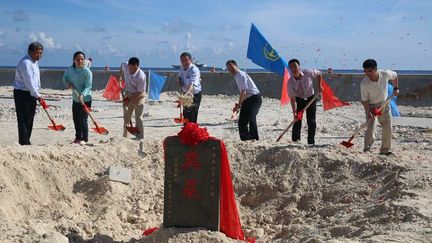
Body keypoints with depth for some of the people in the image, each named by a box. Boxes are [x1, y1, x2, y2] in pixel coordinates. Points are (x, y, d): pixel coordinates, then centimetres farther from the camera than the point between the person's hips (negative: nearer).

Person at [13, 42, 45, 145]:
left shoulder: (35, 61, 13)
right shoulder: (25, 63, -18)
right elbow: (29, 82, -22)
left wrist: (38, 95, 11)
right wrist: (38, 96, -18)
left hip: (31, 93, 9)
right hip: (22, 93, -9)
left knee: (30, 119, 11)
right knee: (23, 119, -9)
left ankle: (26, 142, 18)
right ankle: (23, 143, -8)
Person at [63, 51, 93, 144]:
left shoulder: (87, 72, -18)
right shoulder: (70, 69, -1)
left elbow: (88, 87, -22)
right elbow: (65, 77, 18)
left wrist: (82, 95, -38)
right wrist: (67, 83, -4)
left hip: (85, 99, -6)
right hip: (75, 98, 6)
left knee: (83, 119, -7)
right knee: (76, 118, 15)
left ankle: (84, 139, 5)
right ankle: (78, 137, 29)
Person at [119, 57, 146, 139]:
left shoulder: (141, 76, -30)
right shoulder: (125, 66, -15)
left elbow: (139, 92, -22)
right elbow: (122, 66, 14)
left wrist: (129, 100, -20)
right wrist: (120, 77, 8)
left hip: (138, 96, -6)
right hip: (128, 94, 6)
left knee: (138, 119, -8)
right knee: (126, 117, 13)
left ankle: (140, 138, -2)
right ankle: (125, 136, 24)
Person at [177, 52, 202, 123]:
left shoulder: (194, 70, -25)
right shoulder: (182, 68, -2)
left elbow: (192, 83, -40)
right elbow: (179, 77, 18)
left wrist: (188, 92, -57)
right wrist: (179, 81, -6)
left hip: (195, 94, -7)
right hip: (186, 93, 7)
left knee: (192, 117, -11)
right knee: (185, 114, 14)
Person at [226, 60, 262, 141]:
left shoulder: (241, 75, -15)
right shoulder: (236, 76, 14)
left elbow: (243, 92, -21)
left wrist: (238, 105, -21)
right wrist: (239, 104, 15)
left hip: (254, 98, -10)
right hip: (248, 100, 10)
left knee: (251, 120, -19)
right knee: (242, 121, 8)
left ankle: (255, 139, -14)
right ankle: (245, 140, 16)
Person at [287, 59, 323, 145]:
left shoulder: (308, 73, -23)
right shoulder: (290, 82, -22)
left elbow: (319, 74, -1)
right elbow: (292, 98, -19)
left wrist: (319, 86, -11)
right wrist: (294, 111, -26)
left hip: (310, 99, 0)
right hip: (299, 100, 0)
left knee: (312, 122, -3)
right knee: (297, 121, -5)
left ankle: (311, 143, 7)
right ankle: (295, 141, 6)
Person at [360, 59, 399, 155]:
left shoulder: (385, 74, -20)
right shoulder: (364, 83, -26)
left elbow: (395, 76, 6)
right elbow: (364, 100, -19)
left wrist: (396, 88, 3)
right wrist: (368, 113, -29)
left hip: (383, 104, 4)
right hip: (370, 106, -3)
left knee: (388, 127, 3)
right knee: (370, 128, -15)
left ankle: (385, 150, 15)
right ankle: (366, 150, -3)